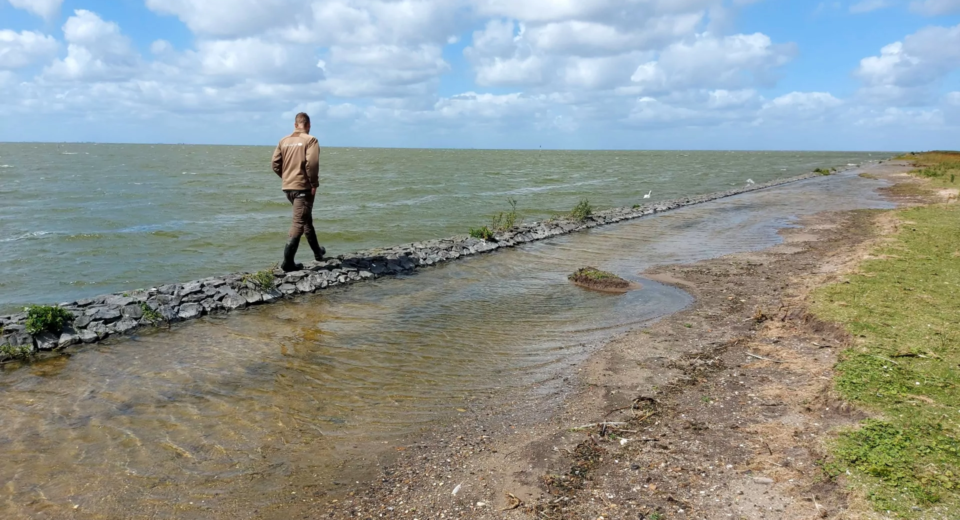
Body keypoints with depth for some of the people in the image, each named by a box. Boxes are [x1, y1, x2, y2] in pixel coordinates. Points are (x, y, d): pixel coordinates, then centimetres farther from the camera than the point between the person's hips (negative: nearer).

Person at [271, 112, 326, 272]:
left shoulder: (284, 141, 9)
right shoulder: (310, 140, -8)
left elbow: (276, 164, 5)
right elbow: (311, 163, -20)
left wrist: (286, 177, 17)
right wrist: (314, 183, -11)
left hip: (288, 187, 7)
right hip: (303, 187, -7)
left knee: (306, 219, 22)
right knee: (298, 223, -6)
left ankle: (317, 251, 36)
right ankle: (288, 261, -12)